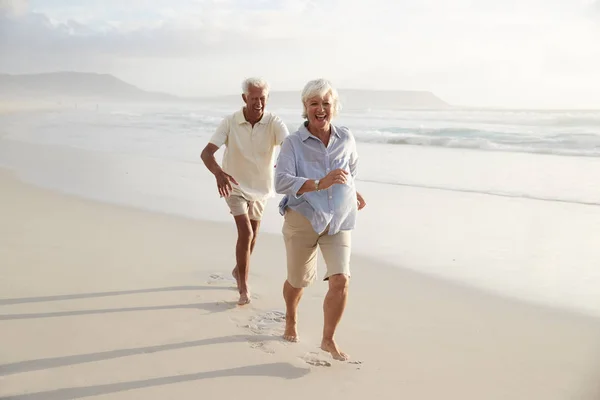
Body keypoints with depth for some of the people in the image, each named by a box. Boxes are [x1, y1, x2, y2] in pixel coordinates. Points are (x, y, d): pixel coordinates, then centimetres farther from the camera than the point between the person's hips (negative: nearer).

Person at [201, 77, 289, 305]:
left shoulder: (274, 124, -19)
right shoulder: (229, 123, -20)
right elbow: (206, 153, -27)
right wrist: (218, 173, -48)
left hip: (261, 187, 3)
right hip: (235, 185, -3)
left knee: (252, 235, 18)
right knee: (245, 233, -15)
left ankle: (238, 270, 45)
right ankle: (243, 287, -2)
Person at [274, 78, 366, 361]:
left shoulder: (345, 138, 0)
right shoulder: (293, 143, -12)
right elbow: (281, 182, -26)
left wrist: (352, 192, 35)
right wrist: (320, 184, -38)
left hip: (338, 221, 2)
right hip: (302, 219, -2)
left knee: (340, 280, -13)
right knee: (298, 281, 14)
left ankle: (328, 340, 7)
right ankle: (291, 320, 47)